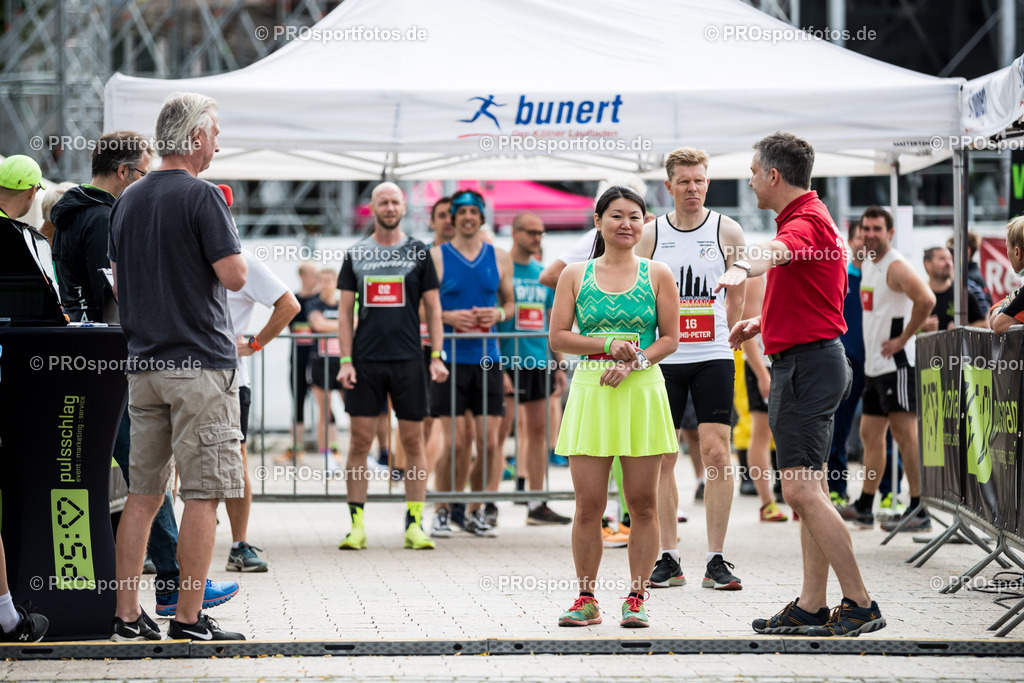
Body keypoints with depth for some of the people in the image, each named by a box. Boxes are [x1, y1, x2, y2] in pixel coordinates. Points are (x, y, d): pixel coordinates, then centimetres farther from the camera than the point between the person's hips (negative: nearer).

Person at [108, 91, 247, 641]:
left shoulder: (128, 201, 12)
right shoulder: (201, 197, -11)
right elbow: (233, 276, -14)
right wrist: (226, 244, 4)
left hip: (143, 365, 7)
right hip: (200, 363, -7)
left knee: (143, 494, 9)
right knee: (203, 494, -3)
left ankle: (126, 615, 8)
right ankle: (189, 618, -4)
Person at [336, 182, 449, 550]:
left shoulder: (418, 252, 6)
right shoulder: (356, 254, 7)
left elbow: (432, 309, 6)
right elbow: (345, 311, 7)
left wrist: (436, 357, -3)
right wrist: (345, 361, -3)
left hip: (408, 359, 0)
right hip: (366, 361, 0)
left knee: (413, 441, 2)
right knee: (360, 441, -1)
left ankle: (414, 524, 8)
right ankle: (357, 525, 4)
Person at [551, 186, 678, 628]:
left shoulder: (657, 275, 6)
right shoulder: (576, 275, 8)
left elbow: (670, 338, 4)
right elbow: (557, 338, 4)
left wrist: (633, 363, -12)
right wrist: (607, 345, -9)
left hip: (642, 391, 0)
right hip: (590, 392, 0)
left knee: (643, 503, 1)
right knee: (588, 505, -1)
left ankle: (636, 599, 8)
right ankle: (586, 600, 8)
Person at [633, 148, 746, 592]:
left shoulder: (727, 231, 1)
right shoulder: (650, 236, 5)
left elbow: (738, 296, 7)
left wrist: (715, 335, 5)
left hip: (713, 359, -2)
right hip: (662, 359, 2)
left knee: (716, 455, -6)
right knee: (661, 458, 1)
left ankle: (715, 560, -1)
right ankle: (669, 559, 10)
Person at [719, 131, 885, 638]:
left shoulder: (806, 221, -15)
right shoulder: (810, 218, 19)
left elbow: (777, 250, -41)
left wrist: (741, 270, -61)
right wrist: (761, 322, 20)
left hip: (806, 364, -11)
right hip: (805, 361, 11)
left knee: (800, 489, -14)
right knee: (808, 491, 12)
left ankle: (860, 605, -12)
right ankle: (812, 608, 15)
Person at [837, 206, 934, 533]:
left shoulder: (895, 266, -15)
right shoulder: (867, 264, 14)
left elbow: (926, 300, -29)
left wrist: (902, 340, -21)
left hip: (896, 363, -10)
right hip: (874, 365, 10)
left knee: (905, 433, -10)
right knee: (870, 433, 14)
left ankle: (919, 511, -9)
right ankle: (864, 508, 22)